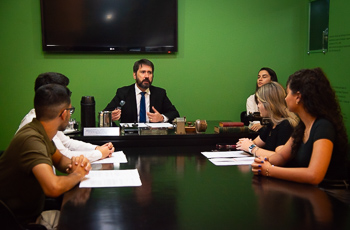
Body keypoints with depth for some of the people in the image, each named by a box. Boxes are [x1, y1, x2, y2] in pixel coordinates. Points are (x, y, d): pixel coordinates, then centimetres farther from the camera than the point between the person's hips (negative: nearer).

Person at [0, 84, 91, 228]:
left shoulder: (41, 133, 0)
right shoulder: (31, 139, -27)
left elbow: (59, 159, 18)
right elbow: (54, 188, -39)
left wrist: (75, 164, -5)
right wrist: (77, 174, -19)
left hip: (33, 214, 8)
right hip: (21, 222, -8)